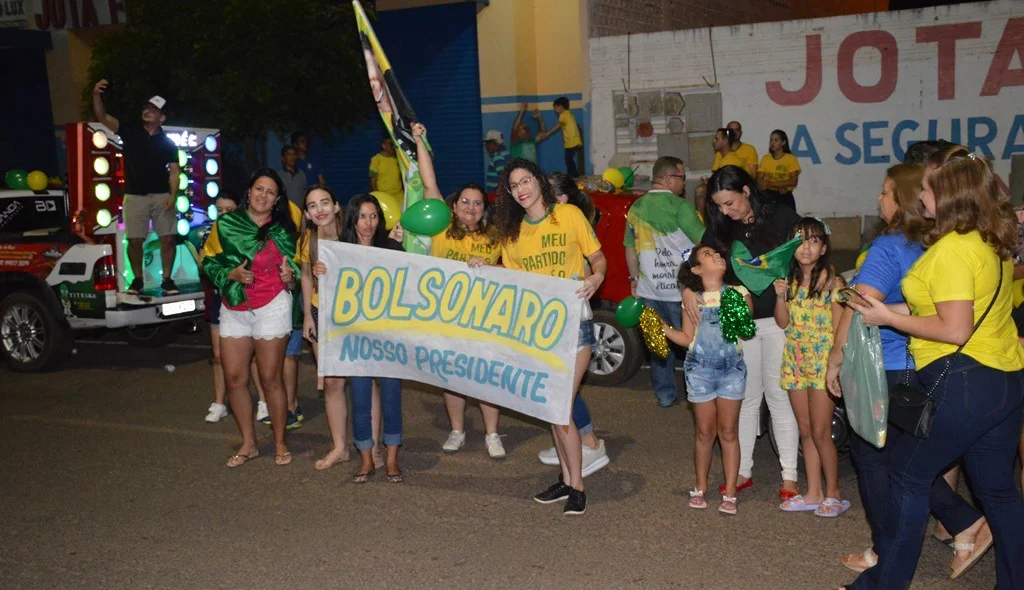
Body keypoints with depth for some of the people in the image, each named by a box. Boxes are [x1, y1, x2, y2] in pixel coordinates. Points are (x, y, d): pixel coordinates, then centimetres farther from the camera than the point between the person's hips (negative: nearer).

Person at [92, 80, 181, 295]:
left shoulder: (167, 142, 6)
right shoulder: (129, 130, 5)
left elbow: (174, 171, 3)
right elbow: (103, 117, -6)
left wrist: (173, 195, -11)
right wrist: (96, 95, -23)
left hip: (161, 196, 0)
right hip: (134, 196, 0)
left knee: (168, 238, -4)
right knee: (135, 240, 2)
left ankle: (167, 280, 6)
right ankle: (138, 280, 16)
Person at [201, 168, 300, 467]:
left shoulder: (283, 231, 3)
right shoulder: (226, 224, 3)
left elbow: (296, 268, 13)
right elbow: (209, 261, 5)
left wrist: (290, 276, -9)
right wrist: (230, 274, -13)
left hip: (272, 308, -2)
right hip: (233, 309, 2)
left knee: (270, 378, -1)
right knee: (234, 378, 3)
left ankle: (280, 443, 14)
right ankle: (248, 444, 18)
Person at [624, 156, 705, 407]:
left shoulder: (635, 208, 6)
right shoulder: (680, 206, -13)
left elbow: (630, 248, 14)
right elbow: (703, 241, -14)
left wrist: (634, 278, 22)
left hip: (649, 291, 5)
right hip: (680, 291, -5)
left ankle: (665, 395, 20)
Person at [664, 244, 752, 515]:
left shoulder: (738, 293, 3)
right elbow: (687, 339, 6)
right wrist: (661, 326, -5)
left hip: (732, 368, -1)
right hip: (700, 369, 1)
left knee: (728, 432, 3)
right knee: (705, 432, 7)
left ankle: (730, 493, 9)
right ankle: (700, 488, 21)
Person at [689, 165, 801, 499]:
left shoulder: (782, 218, -6)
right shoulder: (721, 228, 5)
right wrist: (688, 290, -16)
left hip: (778, 320, -3)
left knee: (779, 396, 2)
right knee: (746, 397, 10)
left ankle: (789, 475, 11)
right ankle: (742, 471, 20)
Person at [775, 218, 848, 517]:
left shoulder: (832, 283, -9)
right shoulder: (791, 280, 7)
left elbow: (838, 330, -9)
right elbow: (783, 323, 7)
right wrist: (780, 296, -10)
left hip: (822, 363, -6)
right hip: (795, 362, 6)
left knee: (820, 433, -3)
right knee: (806, 432, 12)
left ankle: (834, 494, 12)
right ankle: (813, 493, 21)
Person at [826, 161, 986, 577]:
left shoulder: (888, 248, -18)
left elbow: (860, 308, -23)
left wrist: (836, 358, -14)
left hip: (882, 372, -8)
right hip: (921, 368, 8)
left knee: (872, 458, 8)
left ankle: (886, 553, 19)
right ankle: (967, 526, 14)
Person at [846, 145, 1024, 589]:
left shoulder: (951, 249, -19)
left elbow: (956, 331, -21)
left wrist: (888, 318, -14)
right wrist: (907, 309, 13)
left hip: (962, 382, -9)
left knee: (908, 474, 5)